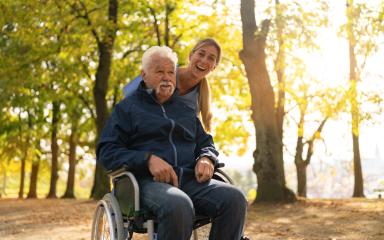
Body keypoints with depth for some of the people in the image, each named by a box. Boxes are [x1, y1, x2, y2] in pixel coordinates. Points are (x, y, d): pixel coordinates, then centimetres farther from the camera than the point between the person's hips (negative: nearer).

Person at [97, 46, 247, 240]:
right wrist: (148, 159, -14)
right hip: (149, 180, -4)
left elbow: (205, 142, 34)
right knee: (179, 206, -40)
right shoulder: (127, 108, 14)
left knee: (234, 198, -26)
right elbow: (106, 151, 4)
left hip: (190, 179, 5)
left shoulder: (186, 111, 28)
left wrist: (206, 158, 6)